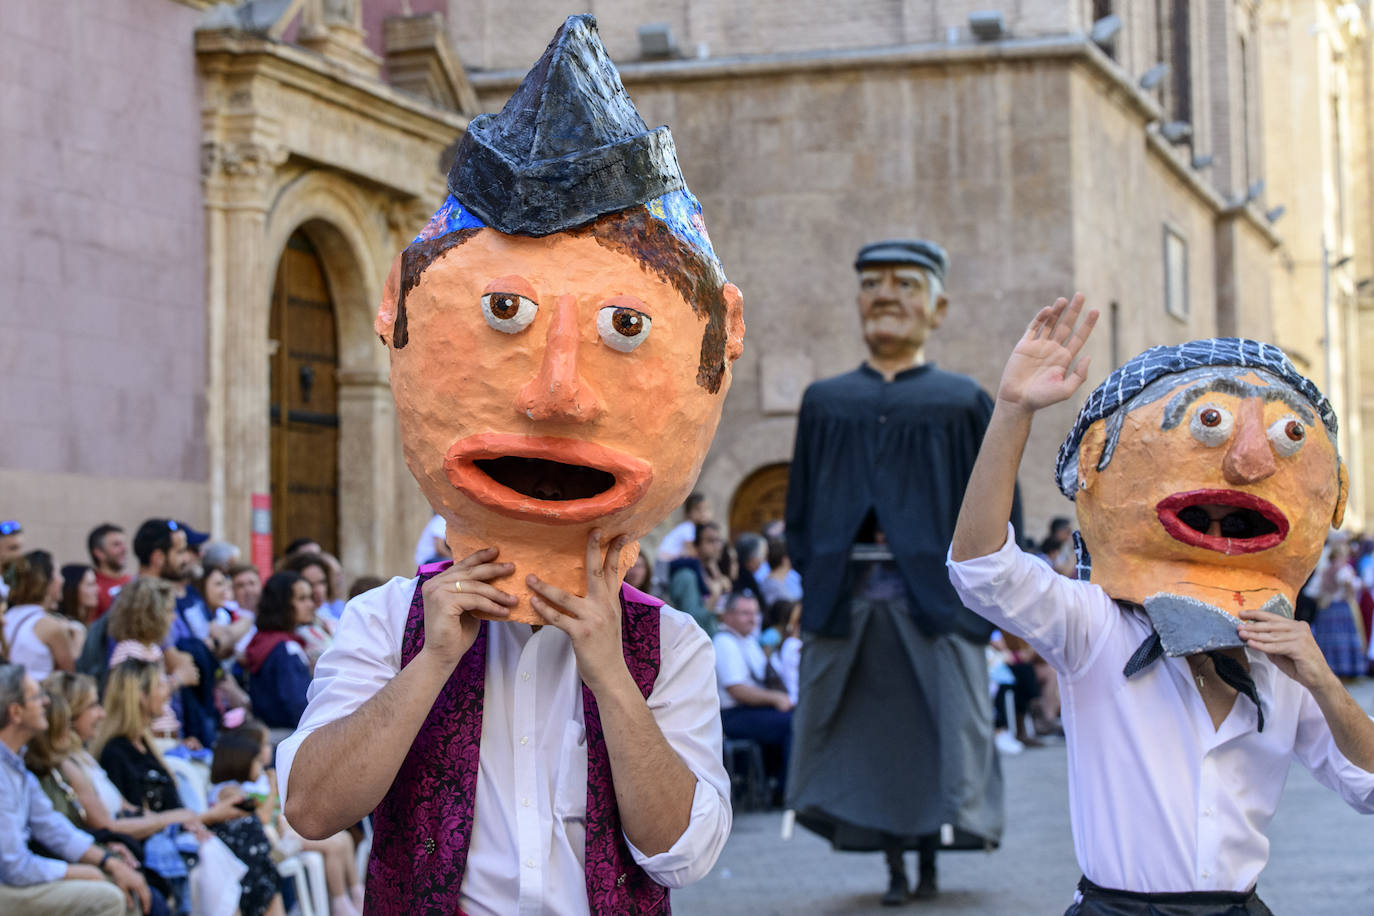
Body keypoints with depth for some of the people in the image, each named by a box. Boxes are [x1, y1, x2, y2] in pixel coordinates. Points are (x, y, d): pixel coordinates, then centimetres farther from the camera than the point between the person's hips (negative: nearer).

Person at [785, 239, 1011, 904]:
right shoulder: (824, 401, 15)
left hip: (935, 593, -2)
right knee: (864, 733, 2)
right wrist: (809, 578, 4)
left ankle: (932, 860, 13)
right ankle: (893, 866, 14)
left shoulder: (964, 402, 8)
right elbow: (800, 501, 15)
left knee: (941, 730, -3)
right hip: (845, 593, 2)